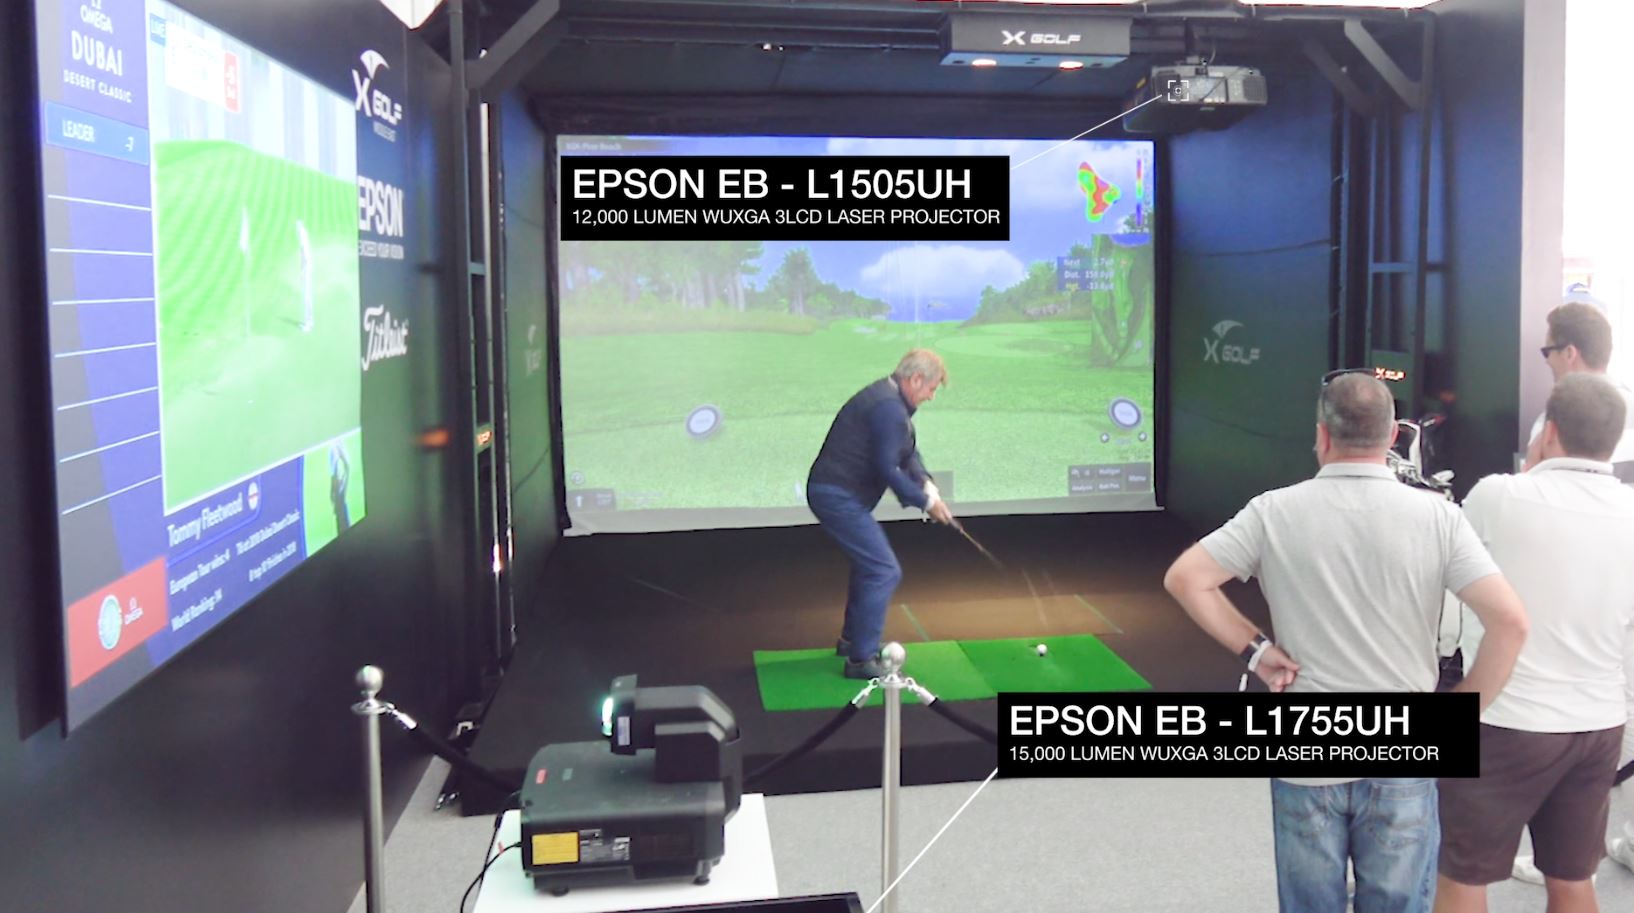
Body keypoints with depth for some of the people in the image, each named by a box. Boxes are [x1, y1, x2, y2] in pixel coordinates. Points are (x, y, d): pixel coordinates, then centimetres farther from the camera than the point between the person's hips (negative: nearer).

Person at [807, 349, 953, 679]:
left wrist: (925, 482, -1)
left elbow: (907, 452, 17)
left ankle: (852, 639, 36)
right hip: (838, 498, -11)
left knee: (869, 563, 24)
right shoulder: (890, 409, -20)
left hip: (834, 492, 11)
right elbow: (888, 470, -22)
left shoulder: (889, 400, 14)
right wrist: (925, 502, -11)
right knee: (884, 571, -10)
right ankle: (861, 660, -6)